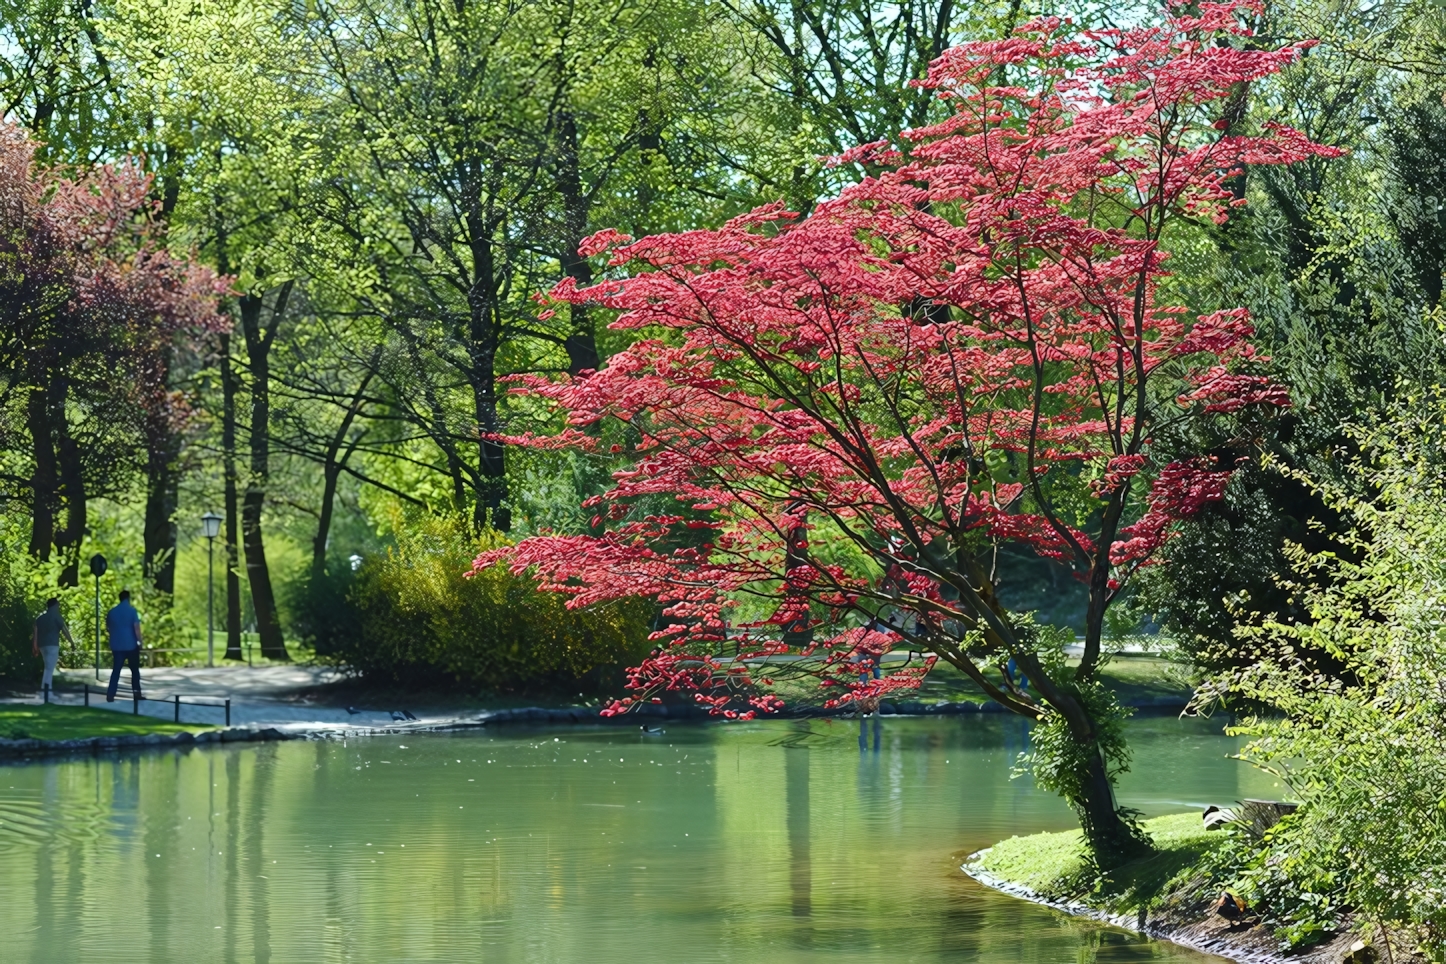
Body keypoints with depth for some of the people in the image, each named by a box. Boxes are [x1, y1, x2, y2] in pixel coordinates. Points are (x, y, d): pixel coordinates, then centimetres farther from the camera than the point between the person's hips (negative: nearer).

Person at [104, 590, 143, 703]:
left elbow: (107, 629, 15)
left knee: (116, 670, 4)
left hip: (117, 645, 3)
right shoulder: (132, 610, -7)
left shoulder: (112, 611, 6)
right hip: (131, 645, -3)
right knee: (134, 669, 11)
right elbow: (136, 627, -14)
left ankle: (110, 695, -5)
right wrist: (139, 641, -5)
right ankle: (136, 693, 9)